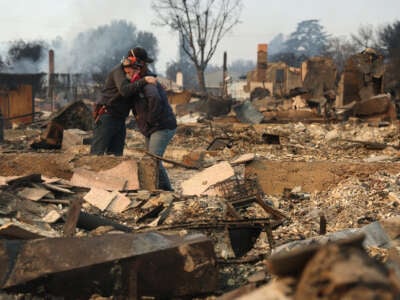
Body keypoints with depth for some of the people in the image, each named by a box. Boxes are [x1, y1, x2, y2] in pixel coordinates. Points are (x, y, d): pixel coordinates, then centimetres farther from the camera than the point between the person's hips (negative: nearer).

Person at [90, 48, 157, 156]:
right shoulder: (119, 71, -15)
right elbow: (125, 90, -31)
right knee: (97, 154, -10)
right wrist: (144, 80, -31)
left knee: (116, 155, 3)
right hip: (106, 117, -8)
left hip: (119, 120, 8)